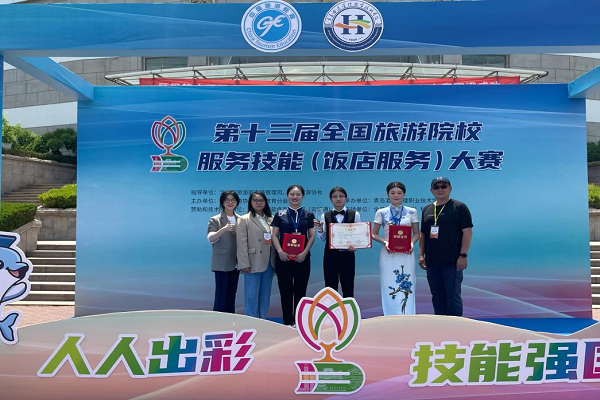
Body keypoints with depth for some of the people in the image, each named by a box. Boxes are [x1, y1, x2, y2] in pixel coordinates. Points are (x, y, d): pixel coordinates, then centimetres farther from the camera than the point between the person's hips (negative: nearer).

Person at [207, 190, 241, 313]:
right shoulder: (215, 220, -4)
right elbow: (211, 238, -17)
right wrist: (224, 229, -33)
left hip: (235, 262, 4)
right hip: (222, 263, -4)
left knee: (232, 293, 11)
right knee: (221, 293, -2)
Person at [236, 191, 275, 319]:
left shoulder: (271, 219, 12)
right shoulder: (244, 220, 0)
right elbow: (242, 244, -7)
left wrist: (275, 261, 4)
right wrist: (244, 264, -13)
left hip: (268, 263, 4)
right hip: (253, 264, -4)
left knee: (265, 296, 10)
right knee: (252, 297, -1)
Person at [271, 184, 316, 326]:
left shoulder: (308, 215, 6)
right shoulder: (280, 214, 5)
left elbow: (312, 236, 3)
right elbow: (274, 235, 2)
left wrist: (305, 253, -10)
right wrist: (280, 252, -13)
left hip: (302, 258, 1)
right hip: (284, 258, 0)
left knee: (300, 291, 7)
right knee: (285, 291, 4)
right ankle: (287, 322, 15)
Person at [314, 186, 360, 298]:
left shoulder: (354, 215, 2)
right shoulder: (325, 216, 5)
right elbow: (323, 239, 6)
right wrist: (319, 229, -13)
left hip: (347, 254, -1)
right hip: (330, 255, 1)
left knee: (348, 288, 6)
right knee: (330, 288, 6)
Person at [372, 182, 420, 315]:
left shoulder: (411, 212, 6)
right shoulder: (381, 212, 5)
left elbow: (416, 233, 10)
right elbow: (374, 234, 6)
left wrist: (412, 242, -11)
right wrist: (385, 242, -12)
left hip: (406, 255, 0)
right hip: (388, 254, 0)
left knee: (406, 288, -1)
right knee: (389, 288, 3)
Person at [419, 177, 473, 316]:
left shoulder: (459, 207, -2)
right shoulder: (427, 209, 15)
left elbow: (467, 232, -7)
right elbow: (422, 234, 18)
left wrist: (463, 255, -14)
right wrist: (421, 255, 9)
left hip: (452, 261, -6)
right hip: (432, 262, 6)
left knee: (453, 296, -3)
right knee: (437, 296, 12)